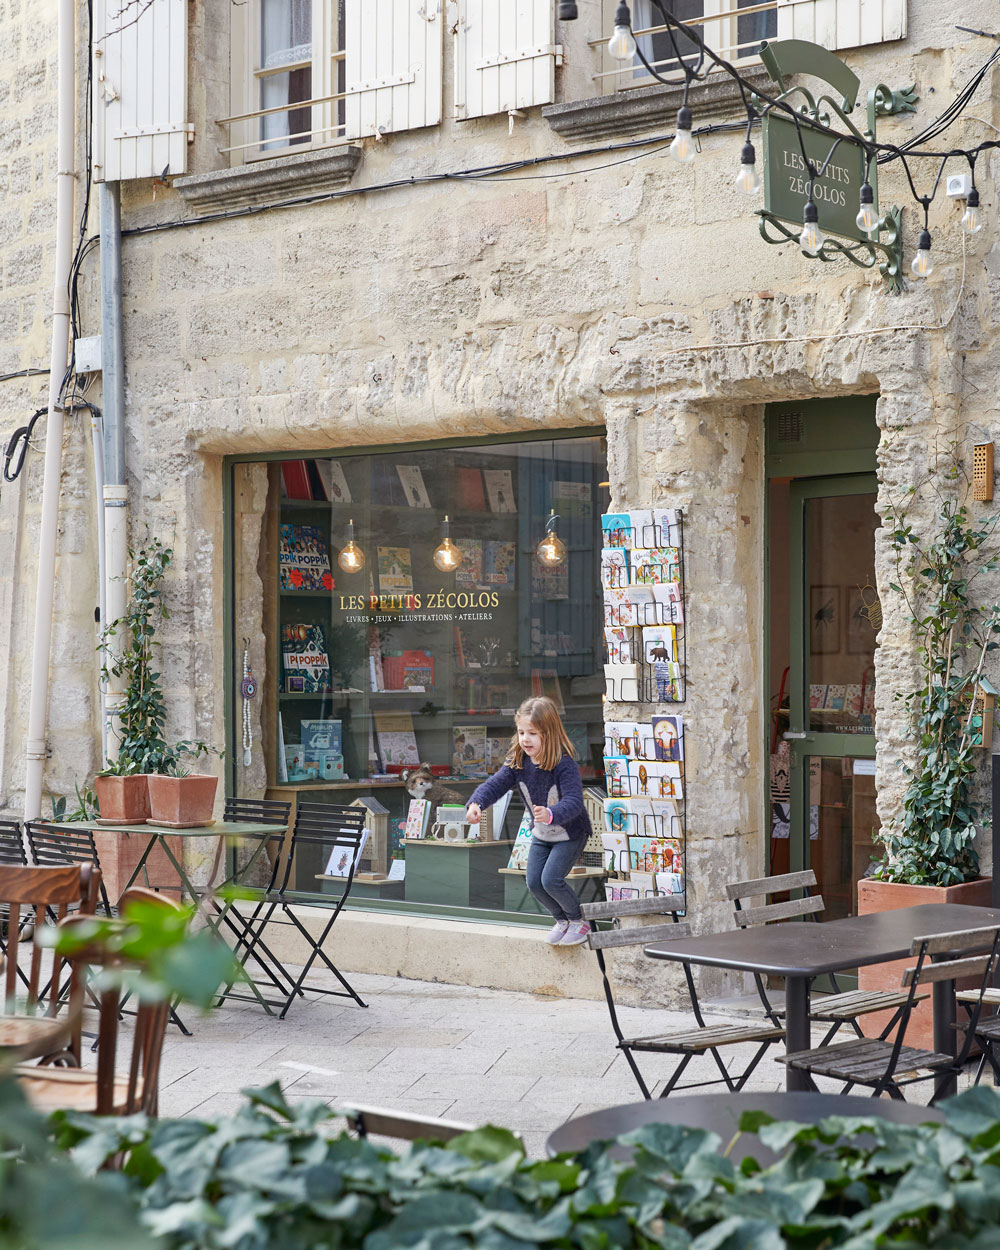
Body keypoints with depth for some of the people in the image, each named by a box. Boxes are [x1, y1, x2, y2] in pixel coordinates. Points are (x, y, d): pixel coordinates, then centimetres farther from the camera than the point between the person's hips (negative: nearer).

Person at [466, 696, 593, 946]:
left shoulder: (564, 764, -30)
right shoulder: (517, 763, -11)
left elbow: (573, 801, -39)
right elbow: (495, 784, -16)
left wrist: (551, 815, -59)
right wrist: (475, 803, -37)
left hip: (570, 833, -7)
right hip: (542, 834, 7)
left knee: (551, 879, -17)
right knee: (534, 882, 4)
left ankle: (578, 921, 8)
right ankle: (562, 919, 29)